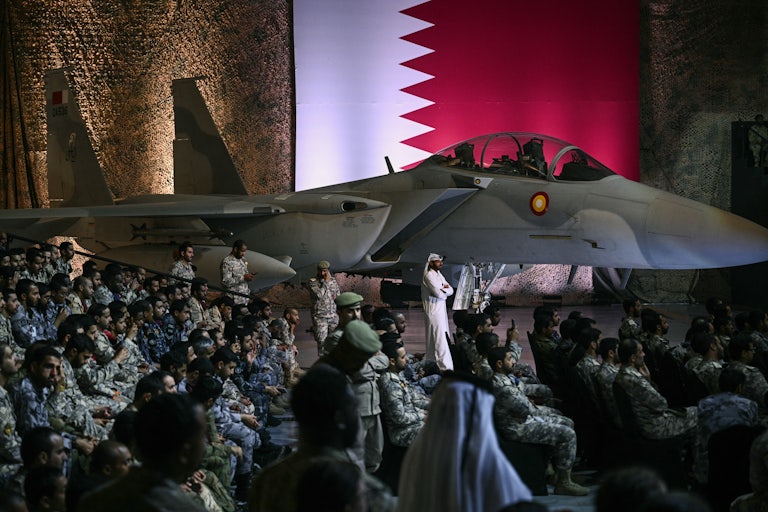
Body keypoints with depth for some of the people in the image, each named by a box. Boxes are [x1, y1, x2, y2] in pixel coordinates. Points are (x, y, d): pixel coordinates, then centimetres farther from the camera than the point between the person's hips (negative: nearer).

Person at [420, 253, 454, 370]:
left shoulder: (439, 274, 17)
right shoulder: (429, 275, -13)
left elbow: (451, 290, 12)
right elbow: (439, 293, -21)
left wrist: (444, 289, -9)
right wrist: (446, 290, 0)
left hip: (441, 309, 10)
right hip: (433, 310, -10)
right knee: (440, 339, -10)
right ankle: (445, 366, -12)